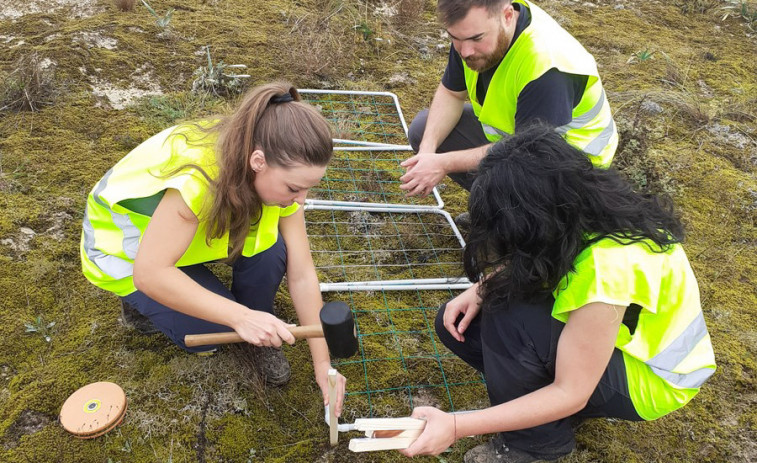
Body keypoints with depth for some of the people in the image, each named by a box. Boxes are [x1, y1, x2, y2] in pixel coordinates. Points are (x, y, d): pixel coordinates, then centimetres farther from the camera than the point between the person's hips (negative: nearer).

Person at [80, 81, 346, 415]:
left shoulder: (279, 176, -22)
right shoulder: (196, 176, -42)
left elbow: (302, 275, -19)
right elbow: (150, 273, -39)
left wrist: (323, 364, -18)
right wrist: (240, 316, -42)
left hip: (200, 229, 5)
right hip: (129, 246, -4)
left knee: (270, 250, -24)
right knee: (214, 329, -20)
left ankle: (260, 336, 4)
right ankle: (140, 301, 11)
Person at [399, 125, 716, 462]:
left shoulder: (605, 268, -37)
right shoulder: (576, 209, -17)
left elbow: (570, 395, -30)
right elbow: (516, 263, 4)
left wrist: (456, 426, -32)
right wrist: (479, 290, -17)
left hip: (649, 374, -6)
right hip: (592, 333, 7)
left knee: (506, 319, -32)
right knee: (458, 323, -7)